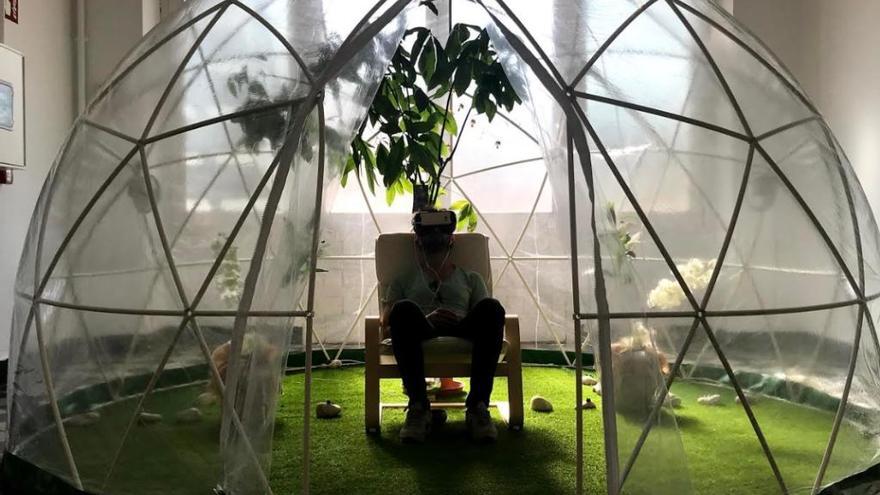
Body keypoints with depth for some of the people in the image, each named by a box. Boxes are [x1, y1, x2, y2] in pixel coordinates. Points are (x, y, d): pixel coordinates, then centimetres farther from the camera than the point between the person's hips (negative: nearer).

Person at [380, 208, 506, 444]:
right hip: (421, 332, -1)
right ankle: (418, 405, -38)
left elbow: (485, 318, 17)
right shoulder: (404, 279, 29)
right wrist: (424, 319, -9)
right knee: (404, 308, -36)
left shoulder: (471, 278, 31)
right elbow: (387, 319, 12)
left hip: (462, 332, 1)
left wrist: (462, 320, -9)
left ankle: (478, 404, -38)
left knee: (491, 307, -32)